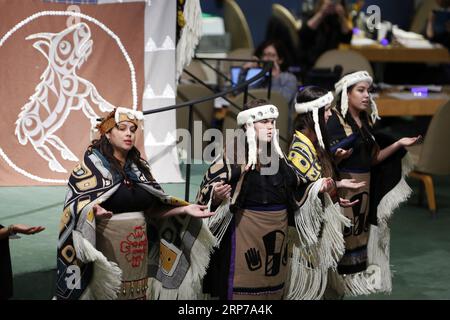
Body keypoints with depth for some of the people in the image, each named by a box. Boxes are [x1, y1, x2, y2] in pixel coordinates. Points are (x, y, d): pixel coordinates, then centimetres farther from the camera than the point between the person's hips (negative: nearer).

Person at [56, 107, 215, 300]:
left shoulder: (139, 167, 12)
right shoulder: (91, 166, -4)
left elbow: (152, 209, 13)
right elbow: (76, 206, -13)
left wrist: (185, 209, 1)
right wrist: (93, 210, -34)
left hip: (138, 250, 5)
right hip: (106, 249, -5)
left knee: (137, 292, 5)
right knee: (106, 292, -4)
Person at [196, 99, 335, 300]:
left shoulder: (277, 155, 10)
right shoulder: (234, 154, -9)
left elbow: (294, 187, 18)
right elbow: (209, 190, -13)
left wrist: (317, 188, 6)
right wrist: (217, 196, -33)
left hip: (277, 229, 6)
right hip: (245, 229, -6)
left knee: (273, 285, 13)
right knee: (243, 287, -3)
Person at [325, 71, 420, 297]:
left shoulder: (366, 121, 12)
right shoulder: (335, 120, -11)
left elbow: (372, 159, 13)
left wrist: (399, 144, 5)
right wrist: (339, 157, -36)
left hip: (364, 187, 8)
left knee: (358, 235, 12)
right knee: (340, 236, -6)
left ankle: (351, 281, 21)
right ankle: (334, 284, 3)